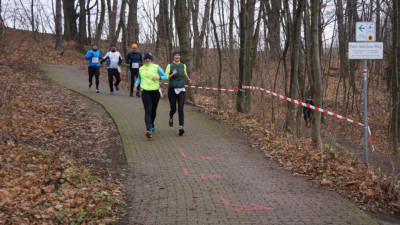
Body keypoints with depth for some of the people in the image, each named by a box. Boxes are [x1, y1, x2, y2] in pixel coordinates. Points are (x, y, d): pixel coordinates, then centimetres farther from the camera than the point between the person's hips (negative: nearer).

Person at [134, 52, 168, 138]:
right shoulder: (141, 69, 11)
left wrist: (158, 77, -18)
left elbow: (165, 77, 2)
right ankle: (148, 130, -26)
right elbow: (139, 78, 29)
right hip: (145, 92, 0)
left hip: (155, 91, 0)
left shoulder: (156, 67, 2)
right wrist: (136, 84, 10)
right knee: (148, 111, -15)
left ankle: (152, 124, 44)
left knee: (153, 111, 13)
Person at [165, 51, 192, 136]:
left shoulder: (183, 65, 8)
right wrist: (172, 74, -23)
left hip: (181, 90, 1)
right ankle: (171, 117, 43)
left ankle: (181, 127, -18)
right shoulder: (169, 66, -2)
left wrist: (188, 78, 11)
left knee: (180, 109, -13)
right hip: (172, 90, -1)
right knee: (173, 109, 6)